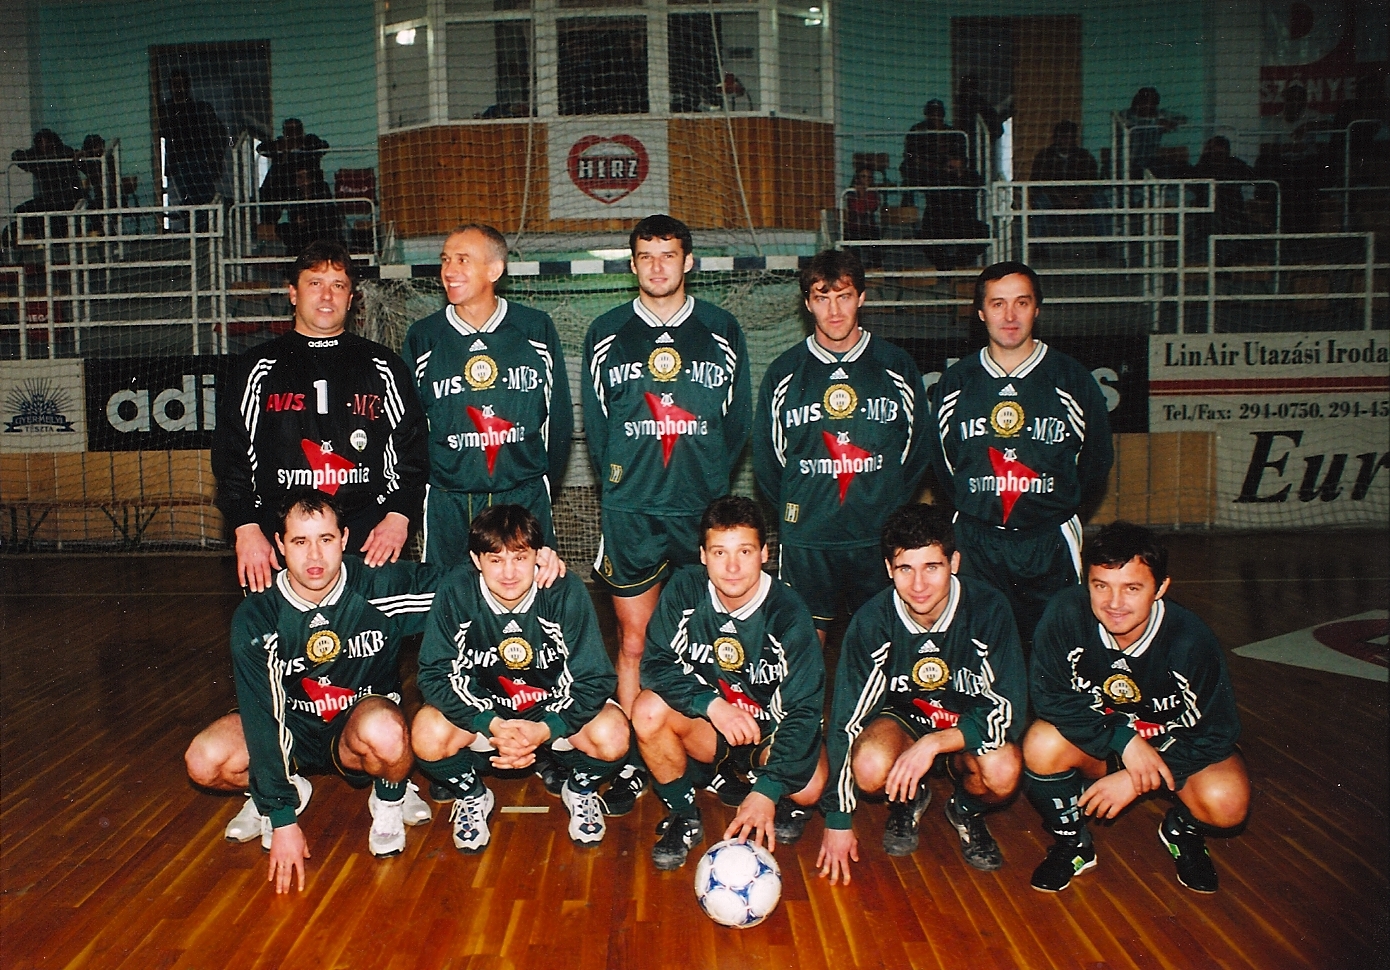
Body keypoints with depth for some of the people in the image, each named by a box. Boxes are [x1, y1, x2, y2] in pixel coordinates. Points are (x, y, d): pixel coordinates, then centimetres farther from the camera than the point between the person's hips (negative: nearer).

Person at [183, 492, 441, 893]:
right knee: (204, 760, -23)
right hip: (291, 729, 2)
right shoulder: (255, 618, -17)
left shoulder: (380, 586, -20)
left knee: (384, 730, -37)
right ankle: (290, 791, 9)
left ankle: (390, 800, -1)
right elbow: (262, 714, -20)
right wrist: (282, 819, -22)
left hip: (358, 729, -2)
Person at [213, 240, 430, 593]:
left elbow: (413, 448, 8)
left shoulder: (383, 368, 11)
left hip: (370, 542, 0)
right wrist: (246, 528, -5)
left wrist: (398, 516, -5)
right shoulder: (259, 368, 11)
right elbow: (232, 455, 7)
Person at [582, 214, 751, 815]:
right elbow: (595, 424, 10)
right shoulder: (606, 335, 7)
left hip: (703, 511, 0)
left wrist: (710, 483, 5)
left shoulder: (722, 332, 7)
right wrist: (619, 486, 5)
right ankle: (631, 766, 13)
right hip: (630, 514, 0)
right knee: (634, 643, 3)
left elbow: (738, 422, 9)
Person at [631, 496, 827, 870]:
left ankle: (785, 800, 11)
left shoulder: (788, 613, -19)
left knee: (808, 787, -29)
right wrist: (711, 703, -31)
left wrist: (767, 790, -29)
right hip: (703, 726, 2)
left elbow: (804, 708, -20)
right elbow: (656, 664, -13)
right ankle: (683, 817, -3)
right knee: (649, 709, -28)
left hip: (770, 729, -1)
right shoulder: (684, 590, -14)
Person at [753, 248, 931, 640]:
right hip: (805, 538, 0)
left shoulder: (896, 366, 5)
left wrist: (891, 505, 6)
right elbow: (766, 457, 10)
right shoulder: (784, 373, 5)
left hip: (881, 537, 0)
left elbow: (919, 446, 11)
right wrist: (794, 510, 5)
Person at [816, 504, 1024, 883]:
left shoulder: (989, 610, -24)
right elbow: (846, 718, -16)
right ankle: (907, 803, 6)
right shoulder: (872, 621, -22)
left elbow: (1008, 710, -22)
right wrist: (837, 820, -13)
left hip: (971, 725, 0)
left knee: (1002, 773, -32)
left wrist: (934, 743, -37)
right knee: (871, 768, -33)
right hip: (901, 717, 0)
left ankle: (967, 811, 6)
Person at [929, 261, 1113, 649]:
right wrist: (973, 503, 9)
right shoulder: (955, 382, 5)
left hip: (1050, 543, -1)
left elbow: (1097, 459, 10)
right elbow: (941, 461, 16)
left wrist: (1058, 503, 5)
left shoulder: (1072, 379, 1)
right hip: (976, 542, 1)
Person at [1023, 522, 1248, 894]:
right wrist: (1122, 738, -30)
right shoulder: (1066, 614, -27)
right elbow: (1048, 696, -19)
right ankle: (1071, 842, 0)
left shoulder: (1190, 640, -26)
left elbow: (1215, 733, -17)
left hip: (1173, 744, 0)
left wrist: (1134, 780, -22)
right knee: (1042, 745, -31)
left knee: (1226, 803, -29)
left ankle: (1182, 829, 11)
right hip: (1095, 745, 1)